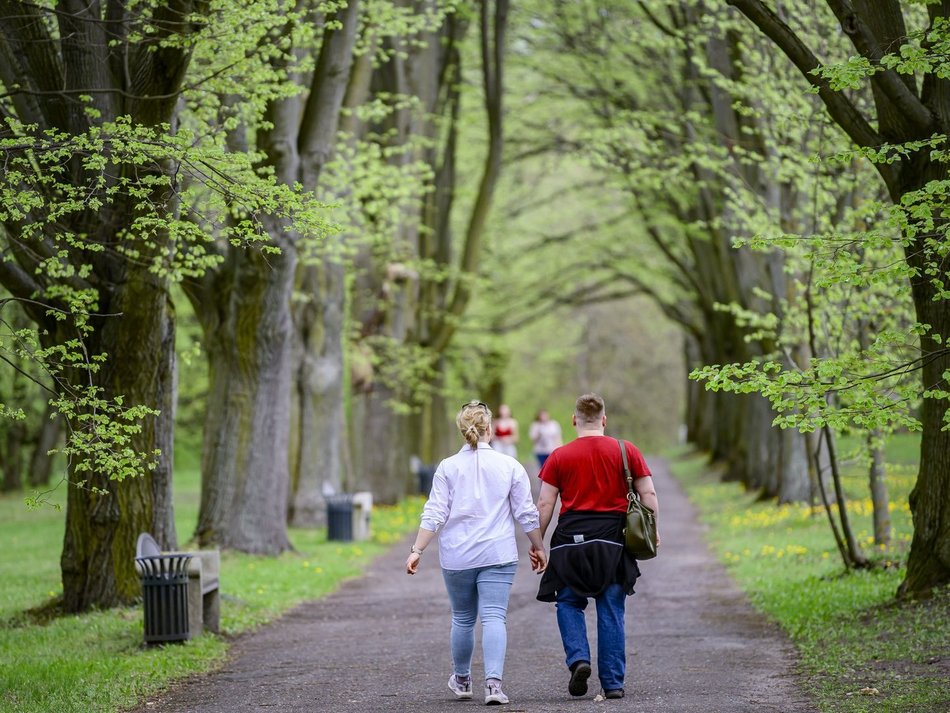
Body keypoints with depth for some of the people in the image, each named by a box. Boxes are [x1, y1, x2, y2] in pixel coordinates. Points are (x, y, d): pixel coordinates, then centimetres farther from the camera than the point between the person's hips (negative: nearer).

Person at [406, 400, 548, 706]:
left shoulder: (448, 467, 0)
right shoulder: (510, 466, 1)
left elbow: (434, 514, -5)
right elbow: (527, 513, 4)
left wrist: (417, 550, -3)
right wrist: (538, 546, 15)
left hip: (457, 556, 1)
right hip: (498, 554, -1)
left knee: (462, 619, 15)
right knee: (494, 617, -6)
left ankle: (462, 680, 31)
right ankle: (493, 682, -21)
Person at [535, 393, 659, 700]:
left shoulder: (559, 457, 3)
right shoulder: (627, 451, 5)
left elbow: (545, 505, 0)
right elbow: (648, 495, 3)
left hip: (571, 540, -1)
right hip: (612, 542, 1)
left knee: (569, 603, 14)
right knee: (611, 612, 6)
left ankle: (578, 658, -8)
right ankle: (613, 683, 6)